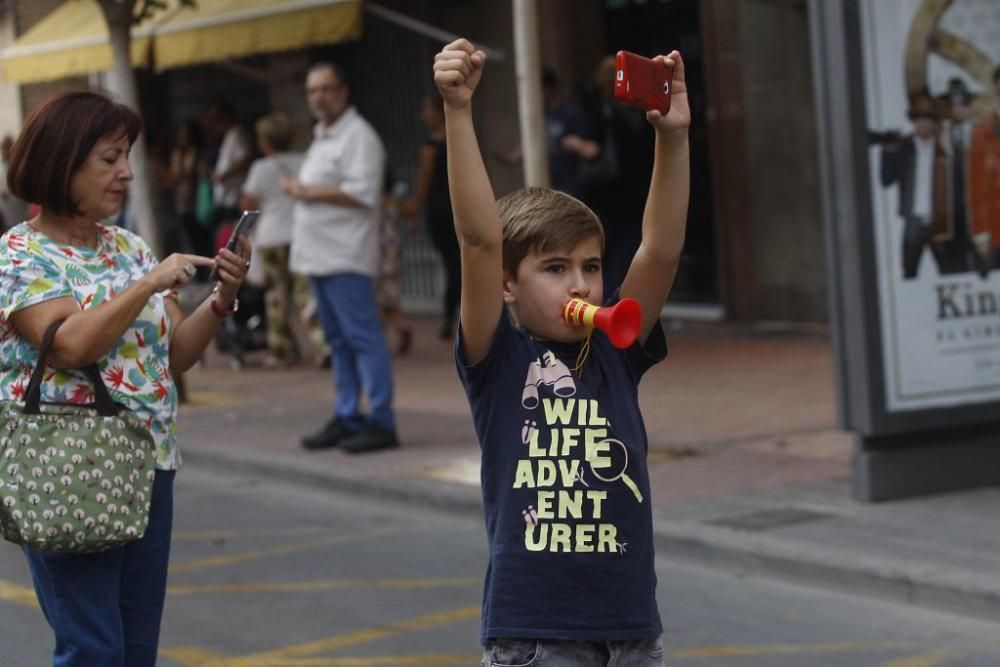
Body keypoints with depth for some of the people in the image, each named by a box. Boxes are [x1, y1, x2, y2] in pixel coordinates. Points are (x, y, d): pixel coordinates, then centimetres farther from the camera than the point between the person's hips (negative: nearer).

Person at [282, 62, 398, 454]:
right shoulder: (321, 137, 22)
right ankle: (346, 418, 17)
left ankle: (382, 422, -10)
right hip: (318, 255, 10)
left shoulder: (358, 136, -8)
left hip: (345, 258, -10)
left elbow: (362, 192, -19)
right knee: (338, 340, 12)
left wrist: (308, 191, -13)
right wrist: (297, 189, 9)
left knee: (362, 337, -10)